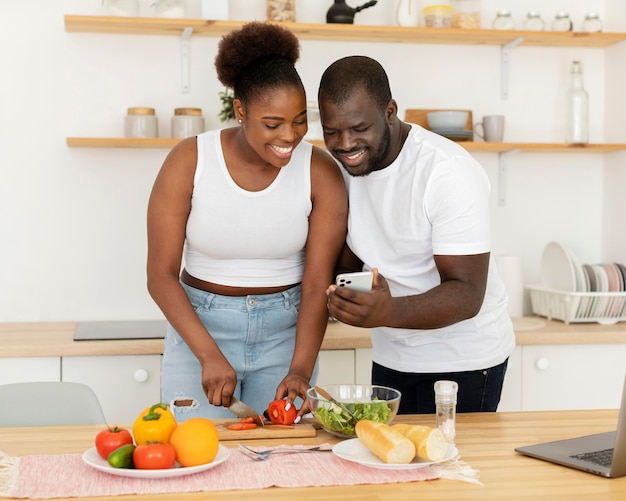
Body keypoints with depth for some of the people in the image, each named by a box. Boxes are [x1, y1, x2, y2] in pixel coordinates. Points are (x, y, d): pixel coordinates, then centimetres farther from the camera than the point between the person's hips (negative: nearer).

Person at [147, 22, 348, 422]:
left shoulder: (321, 173, -11)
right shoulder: (189, 161, -13)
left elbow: (318, 285, -11)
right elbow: (161, 274, -11)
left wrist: (300, 369, -24)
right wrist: (209, 355, -20)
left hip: (285, 331, 1)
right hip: (200, 326, 0)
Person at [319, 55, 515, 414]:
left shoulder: (452, 173, -23)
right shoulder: (341, 168, -3)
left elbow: (467, 294, -27)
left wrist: (390, 312, -44)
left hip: (463, 361, -6)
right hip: (390, 357, 6)